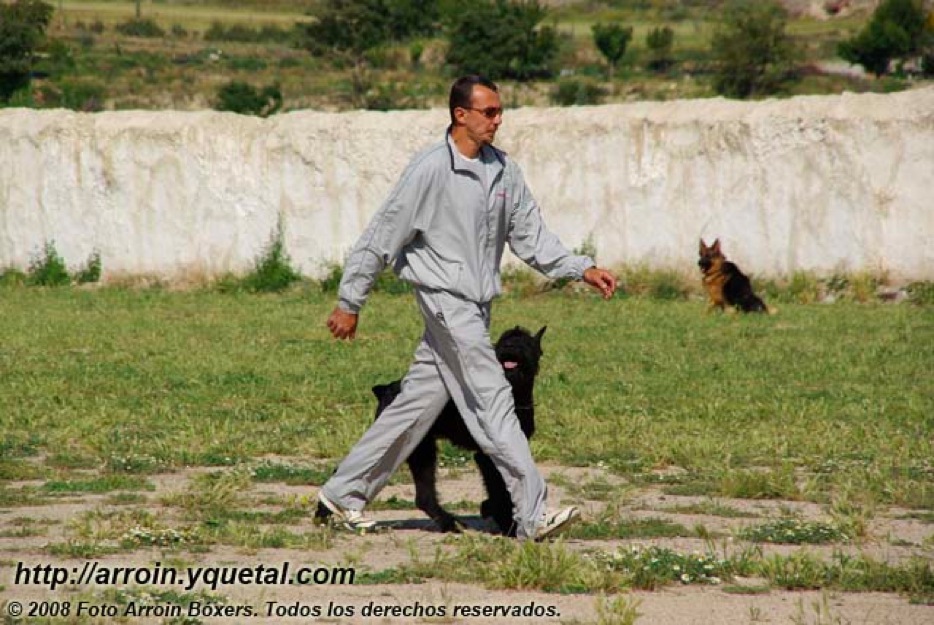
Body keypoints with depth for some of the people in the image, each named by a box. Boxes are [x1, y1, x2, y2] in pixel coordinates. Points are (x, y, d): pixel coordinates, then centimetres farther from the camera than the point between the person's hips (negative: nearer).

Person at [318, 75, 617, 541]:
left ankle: (343, 493, 21)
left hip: (476, 303, 8)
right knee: (493, 402, -12)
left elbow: (530, 235, 13)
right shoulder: (430, 170, -13)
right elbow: (382, 237, -8)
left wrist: (582, 269, 1)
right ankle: (532, 515, -14)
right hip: (444, 297, -8)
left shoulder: (504, 170, 8)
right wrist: (349, 302, -5)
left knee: (417, 404, 11)